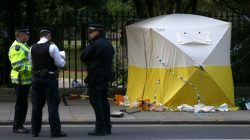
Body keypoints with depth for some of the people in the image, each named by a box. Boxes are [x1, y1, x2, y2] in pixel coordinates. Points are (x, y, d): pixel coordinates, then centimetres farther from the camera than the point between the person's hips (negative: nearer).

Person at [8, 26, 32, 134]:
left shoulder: (23, 46, 18)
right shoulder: (16, 47, -16)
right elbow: (17, 66, -24)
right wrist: (32, 68, -24)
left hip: (25, 80, 10)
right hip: (20, 80, -10)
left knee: (23, 104, 13)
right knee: (21, 103, -5)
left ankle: (18, 125, 20)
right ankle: (17, 127, 2)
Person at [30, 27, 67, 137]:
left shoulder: (32, 48, 6)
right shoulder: (52, 47, -10)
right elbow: (60, 64, -8)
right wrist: (62, 59, 13)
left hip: (36, 78, 5)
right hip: (49, 78, -5)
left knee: (36, 105, 11)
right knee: (53, 105, -2)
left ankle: (35, 130, 13)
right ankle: (55, 131, -2)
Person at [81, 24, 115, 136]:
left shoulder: (95, 44, -15)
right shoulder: (108, 45, 13)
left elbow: (83, 57, -10)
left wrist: (89, 45, 0)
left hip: (96, 77, -9)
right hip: (106, 76, 9)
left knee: (96, 101, -7)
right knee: (104, 101, 14)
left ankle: (100, 128, -10)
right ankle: (107, 127, 16)